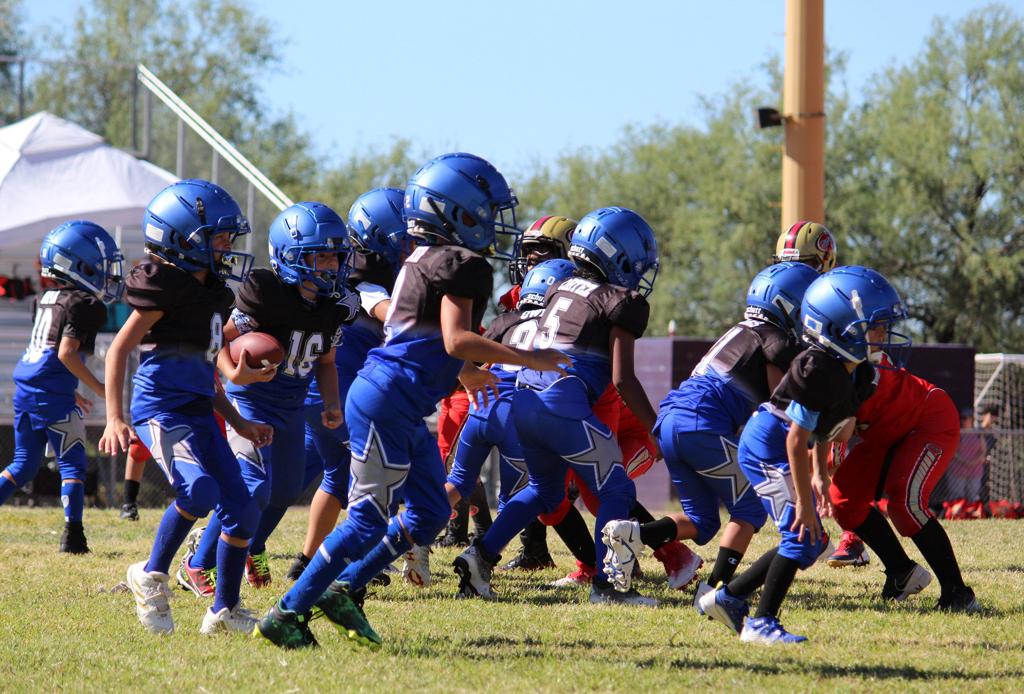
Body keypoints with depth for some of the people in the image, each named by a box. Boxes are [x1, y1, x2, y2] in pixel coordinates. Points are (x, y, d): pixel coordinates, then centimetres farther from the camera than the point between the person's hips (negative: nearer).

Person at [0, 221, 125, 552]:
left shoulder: (47, 298, 16)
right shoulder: (84, 304, -11)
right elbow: (67, 353, -18)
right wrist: (98, 388, -8)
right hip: (52, 396, -8)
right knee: (73, 464, 2)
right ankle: (72, 534, -3)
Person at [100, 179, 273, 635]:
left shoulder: (213, 293, 17)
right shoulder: (166, 286, -10)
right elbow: (119, 350, -10)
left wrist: (238, 423, 21)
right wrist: (115, 419, -19)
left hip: (198, 414, 9)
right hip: (162, 410, -9)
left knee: (242, 510, 5)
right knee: (199, 490, -29)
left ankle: (224, 611, 18)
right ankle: (151, 576, -9)